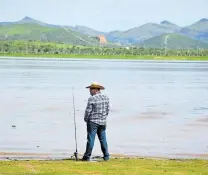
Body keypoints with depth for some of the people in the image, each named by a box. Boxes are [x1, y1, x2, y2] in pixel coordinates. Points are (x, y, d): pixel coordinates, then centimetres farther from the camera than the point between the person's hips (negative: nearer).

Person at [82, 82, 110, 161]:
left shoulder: (92, 99, -15)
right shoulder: (106, 97, 4)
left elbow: (88, 111, -12)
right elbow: (108, 109, 9)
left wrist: (86, 119, 4)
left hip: (93, 122, -6)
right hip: (103, 122, 6)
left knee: (91, 139, -2)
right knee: (103, 139, 12)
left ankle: (87, 156, 2)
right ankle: (106, 156, 14)